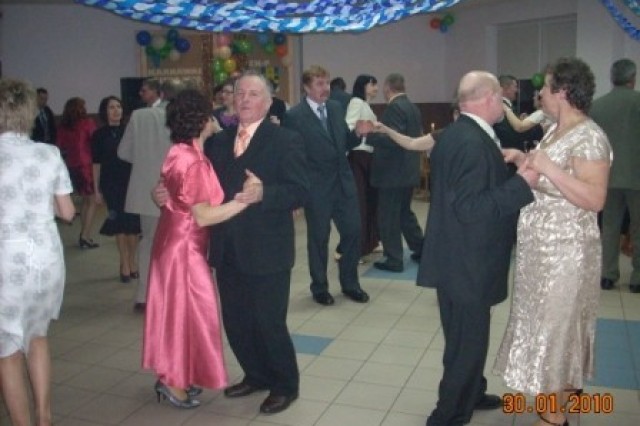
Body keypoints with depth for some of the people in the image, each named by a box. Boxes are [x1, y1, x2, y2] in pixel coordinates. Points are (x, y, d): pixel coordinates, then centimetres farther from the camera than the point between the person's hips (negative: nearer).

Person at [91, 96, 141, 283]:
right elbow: (96, 163, 2)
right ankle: (125, 264, 13)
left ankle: (133, 261, 16)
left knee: (133, 223, 1)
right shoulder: (99, 135, 2)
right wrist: (97, 189, -1)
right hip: (111, 184, -1)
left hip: (131, 181, 1)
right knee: (119, 224, 3)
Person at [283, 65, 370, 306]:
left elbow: (344, 144, 13)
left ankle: (350, 283, 27)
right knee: (318, 238, 8)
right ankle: (320, 288, 26)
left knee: (353, 231, 9)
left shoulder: (336, 108, 8)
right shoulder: (294, 116, -10)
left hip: (344, 182, 5)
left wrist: (357, 133, -7)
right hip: (317, 187, -5)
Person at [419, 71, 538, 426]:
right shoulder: (473, 143, -24)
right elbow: (471, 208, -28)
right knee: (468, 342, 4)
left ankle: (471, 394, 45)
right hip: (466, 263, -10)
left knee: (466, 338, 26)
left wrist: (503, 167, 14)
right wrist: (521, 183, -24)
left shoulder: (455, 133, 8)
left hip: (458, 258, 10)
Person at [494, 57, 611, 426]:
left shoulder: (589, 137, -19)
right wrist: (523, 160, 3)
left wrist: (548, 168, -30)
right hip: (542, 250, 9)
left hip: (565, 254, -9)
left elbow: (595, 200, -27)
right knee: (546, 326, 20)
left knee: (555, 329, 3)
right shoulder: (556, 130, 9)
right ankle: (561, 392, 39)